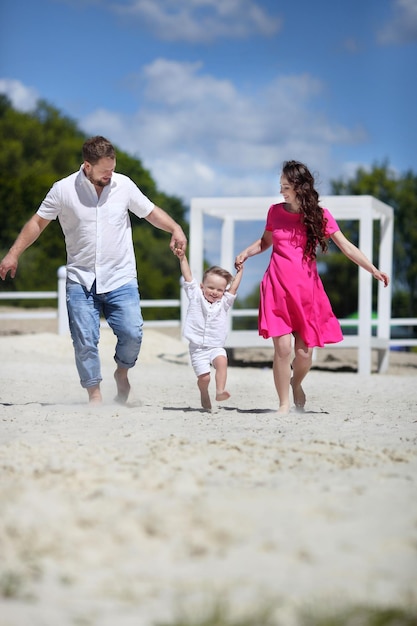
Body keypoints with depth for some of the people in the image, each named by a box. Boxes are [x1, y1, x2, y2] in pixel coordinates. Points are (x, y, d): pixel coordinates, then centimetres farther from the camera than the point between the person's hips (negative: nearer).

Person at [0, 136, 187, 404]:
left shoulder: (124, 185, 0)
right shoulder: (63, 190, -4)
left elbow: (151, 212, 10)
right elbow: (37, 223, 6)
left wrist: (175, 228, -8)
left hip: (121, 278, 1)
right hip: (81, 280, -1)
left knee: (132, 333, -10)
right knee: (85, 341, -5)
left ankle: (122, 372, 18)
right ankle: (94, 393, 8)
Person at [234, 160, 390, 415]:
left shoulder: (319, 215, -1)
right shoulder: (275, 211, 5)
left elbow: (347, 246, -1)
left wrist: (374, 270, -8)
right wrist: (246, 253, 4)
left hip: (307, 288, 0)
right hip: (277, 287, 0)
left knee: (304, 351, -1)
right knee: (283, 348, -11)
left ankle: (296, 384, 33)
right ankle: (284, 404, 1)